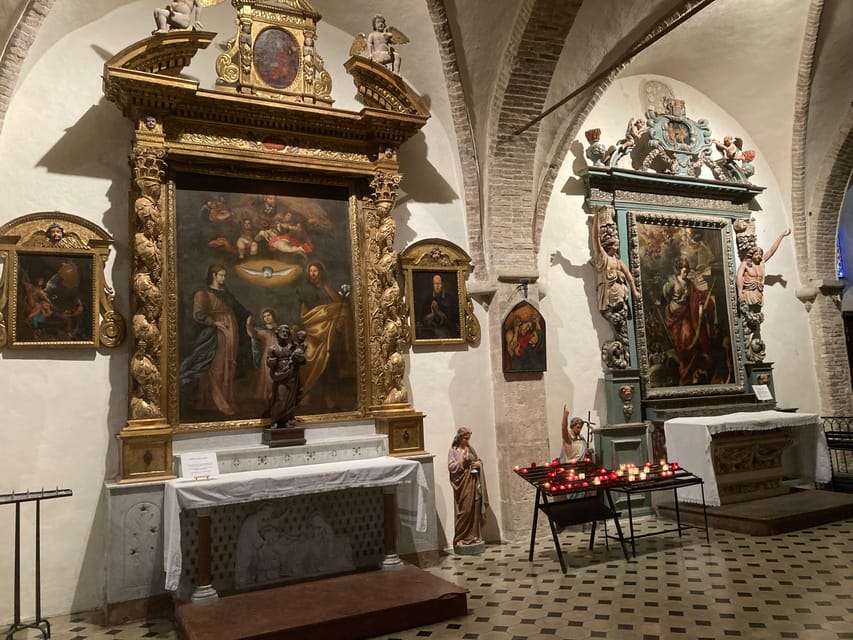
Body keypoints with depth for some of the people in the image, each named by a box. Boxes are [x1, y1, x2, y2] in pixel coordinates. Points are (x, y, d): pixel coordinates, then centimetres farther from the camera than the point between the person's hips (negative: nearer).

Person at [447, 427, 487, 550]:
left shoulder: (470, 448, 12)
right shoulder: (453, 451, -3)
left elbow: (478, 460, 21)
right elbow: (451, 467, -10)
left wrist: (479, 463, -1)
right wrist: (461, 460, -21)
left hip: (474, 483, 5)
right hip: (462, 484, -5)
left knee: (476, 510, 6)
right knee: (464, 511, -6)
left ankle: (474, 536, 16)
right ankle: (460, 539, 3)